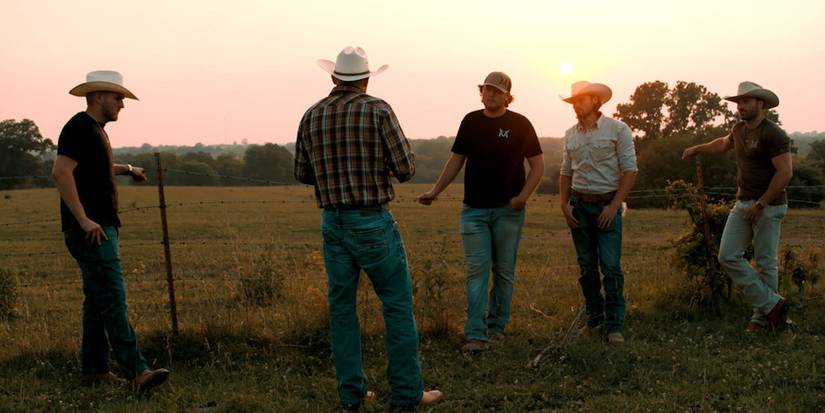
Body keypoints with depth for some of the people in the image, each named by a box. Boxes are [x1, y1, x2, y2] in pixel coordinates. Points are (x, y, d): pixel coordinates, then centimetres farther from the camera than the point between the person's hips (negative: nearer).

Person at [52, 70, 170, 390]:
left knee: (97, 299, 13)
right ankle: (136, 371, -19)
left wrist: (125, 169, 46)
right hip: (90, 230, -11)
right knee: (113, 298, -15)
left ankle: (94, 368, 20)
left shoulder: (94, 129, 19)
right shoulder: (80, 127, -12)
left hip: (102, 228, 11)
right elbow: (61, 171, -23)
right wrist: (84, 220, -25)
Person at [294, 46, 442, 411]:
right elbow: (406, 169, -11)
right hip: (373, 223, -5)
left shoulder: (311, 116, 5)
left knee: (342, 307, 11)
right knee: (398, 305, 4)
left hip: (332, 223, 5)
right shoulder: (378, 110, -9)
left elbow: (302, 174, 12)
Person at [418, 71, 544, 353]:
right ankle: (476, 335, -7)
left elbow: (538, 164, 0)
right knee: (477, 270, -5)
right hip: (474, 209, 1)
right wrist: (435, 191, 3)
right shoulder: (471, 122, 6)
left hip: (508, 210, -1)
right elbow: (456, 160, 11)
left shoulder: (519, 124, -2)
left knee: (504, 271, 7)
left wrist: (524, 195, -13)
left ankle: (497, 326, 21)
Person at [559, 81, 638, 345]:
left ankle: (615, 325, -4)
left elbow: (630, 171, -7)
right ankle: (595, 320, 18)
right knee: (587, 267, 8)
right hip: (579, 204, 5)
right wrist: (564, 204, 3)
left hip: (607, 204, -5)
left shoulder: (617, 129, -4)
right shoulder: (570, 134, 10)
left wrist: (614, 206, -12)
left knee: (611, 266, -9)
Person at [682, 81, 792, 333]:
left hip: (768, 206, -8)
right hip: (743, 203, 8)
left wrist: (761, 204, -18)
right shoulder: (739, 130, 11)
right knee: (728, 256, -1)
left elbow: (785, 172, -19)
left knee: (766, 262, -1)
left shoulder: (773, 134, -13)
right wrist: (697, 149, 45)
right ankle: (772, 304, 4)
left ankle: (762, 316, 10)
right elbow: (724, 143, 36)